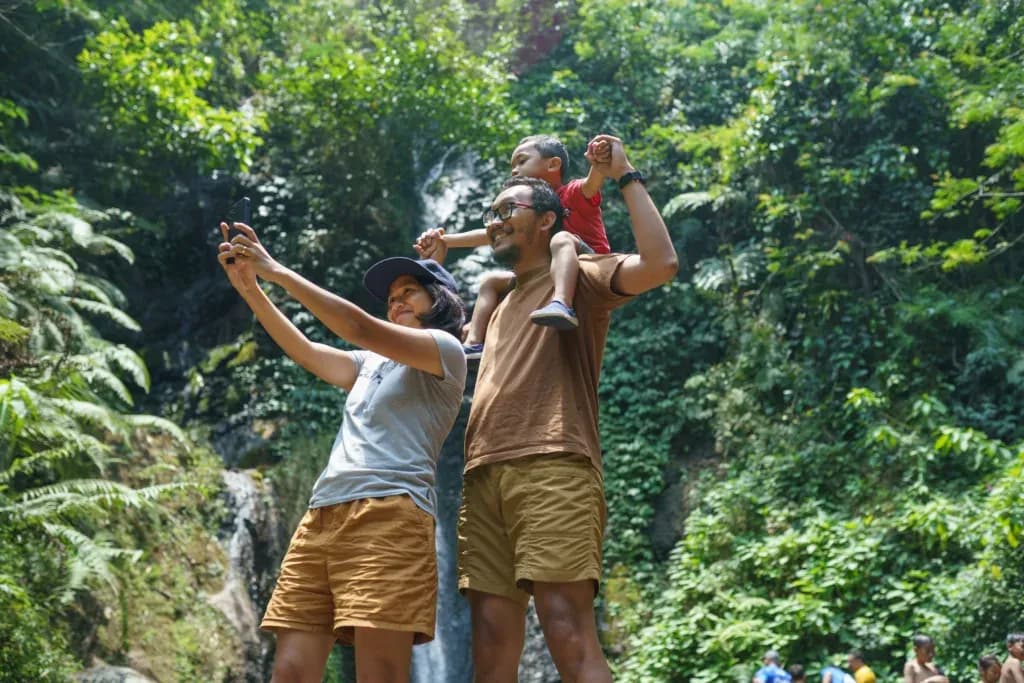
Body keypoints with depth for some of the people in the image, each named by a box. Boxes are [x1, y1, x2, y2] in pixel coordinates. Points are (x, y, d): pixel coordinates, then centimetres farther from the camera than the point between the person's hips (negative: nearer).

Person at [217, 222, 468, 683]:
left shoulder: (446, 350, 8)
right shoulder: (372, 364, 32)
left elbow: (360, 328, -3)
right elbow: (303, 351, 27)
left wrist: (277, 271, 1)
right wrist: (249, 286, 15)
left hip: (387, 513, -7)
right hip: (322, 517, 7)